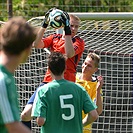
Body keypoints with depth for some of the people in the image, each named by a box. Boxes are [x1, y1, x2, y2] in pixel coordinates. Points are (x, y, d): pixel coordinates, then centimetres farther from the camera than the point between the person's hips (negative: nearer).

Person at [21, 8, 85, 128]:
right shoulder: (54, 38, 12)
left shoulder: (79, 42, 2)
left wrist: (67, 31, -22)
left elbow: (69, 53, -19)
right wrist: (44, 25, -11)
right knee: (26, 114, -8)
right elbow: (37, 44, -4)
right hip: (48, 81, 3)